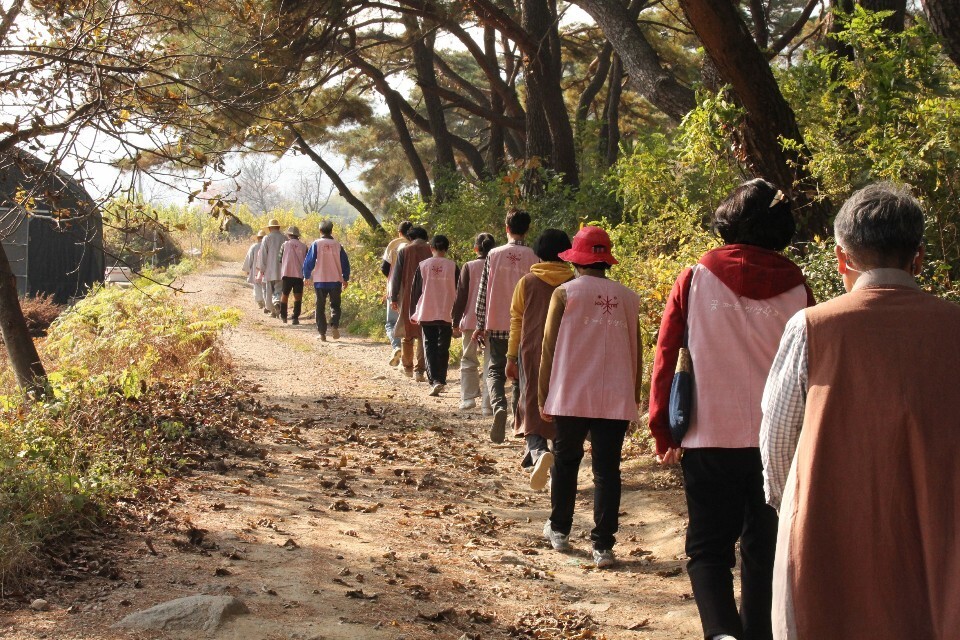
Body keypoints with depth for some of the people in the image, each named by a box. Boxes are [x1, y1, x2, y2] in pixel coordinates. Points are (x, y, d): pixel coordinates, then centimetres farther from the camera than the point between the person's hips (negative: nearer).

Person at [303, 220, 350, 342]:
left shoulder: (316, 244, -5)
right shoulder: (337, 245, 1)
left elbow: (309, 261, -6)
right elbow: (345, 263, 6)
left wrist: (307, 277, 8)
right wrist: (345, 279, 17)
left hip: (320, 281, -1)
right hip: (336, 280, 1)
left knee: (320, 307, 9)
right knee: (335, 305, 13)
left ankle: (322, 333, 5)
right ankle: (334, 325, -11)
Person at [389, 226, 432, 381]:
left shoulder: (404, 251, 1)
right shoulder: (430, 251, 2)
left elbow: (396, 276, -1)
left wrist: (394, 298, 3)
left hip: (407, 298, 1)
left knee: (407, 333, 15)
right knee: (424, 335, 1)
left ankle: (407, 367, 23)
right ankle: (420, 370, -6)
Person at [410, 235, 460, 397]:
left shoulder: (423, 266, -1)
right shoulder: (453, 266, -2)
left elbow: (415, 291, 4)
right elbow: (458, 292, 2)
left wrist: (413, 313, 13)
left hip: (427, 314, 0)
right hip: (447, 314, 0)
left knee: (430, 347, 5)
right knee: (443, 349, 10)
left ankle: (434, 381, -8)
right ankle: (441, 380, 6)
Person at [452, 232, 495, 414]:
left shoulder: (469, 267, -4)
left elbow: (461, 296, -4)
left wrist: (456, 321, 2)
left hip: (471, 321, -1)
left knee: (468, 360, 13)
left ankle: (468, 398, 10)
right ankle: (488, 404, -1)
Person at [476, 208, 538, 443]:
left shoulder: (494, 255, -3)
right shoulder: (533, 257, -3)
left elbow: (483, 291, -1)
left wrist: (481, 325, 7)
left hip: (497, 324, 0)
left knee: (495, 369, 10)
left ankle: (499, 406, -17)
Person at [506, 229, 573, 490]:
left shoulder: (527, 282, 0)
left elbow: (516, 320, 3)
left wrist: (511, 357, 9)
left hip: (533, 353, -1)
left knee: (532, 410, 1)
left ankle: (539, 452, -27)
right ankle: (558, 469, 19)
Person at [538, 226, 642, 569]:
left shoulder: (565, 293, -2)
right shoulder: (628, 298, 5)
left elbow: (549, 347, -1)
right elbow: (636, 353, 10)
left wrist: (543, 396, 7)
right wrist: (633, 399, 18)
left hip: (571, 396, -1)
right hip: (616, 400, 1)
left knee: (565, 462, 17)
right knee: (607, 470, 3)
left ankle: (559, 529, 29)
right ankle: (603, 546, 1)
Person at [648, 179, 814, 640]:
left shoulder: (695, 279, -3)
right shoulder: (796, 287, -1)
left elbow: (665, 354, -3)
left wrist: (662, 430, 5)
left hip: (710, 440, -1)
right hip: (777, 442, 1)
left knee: (708, 549, 8)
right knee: (764, 552, 15)